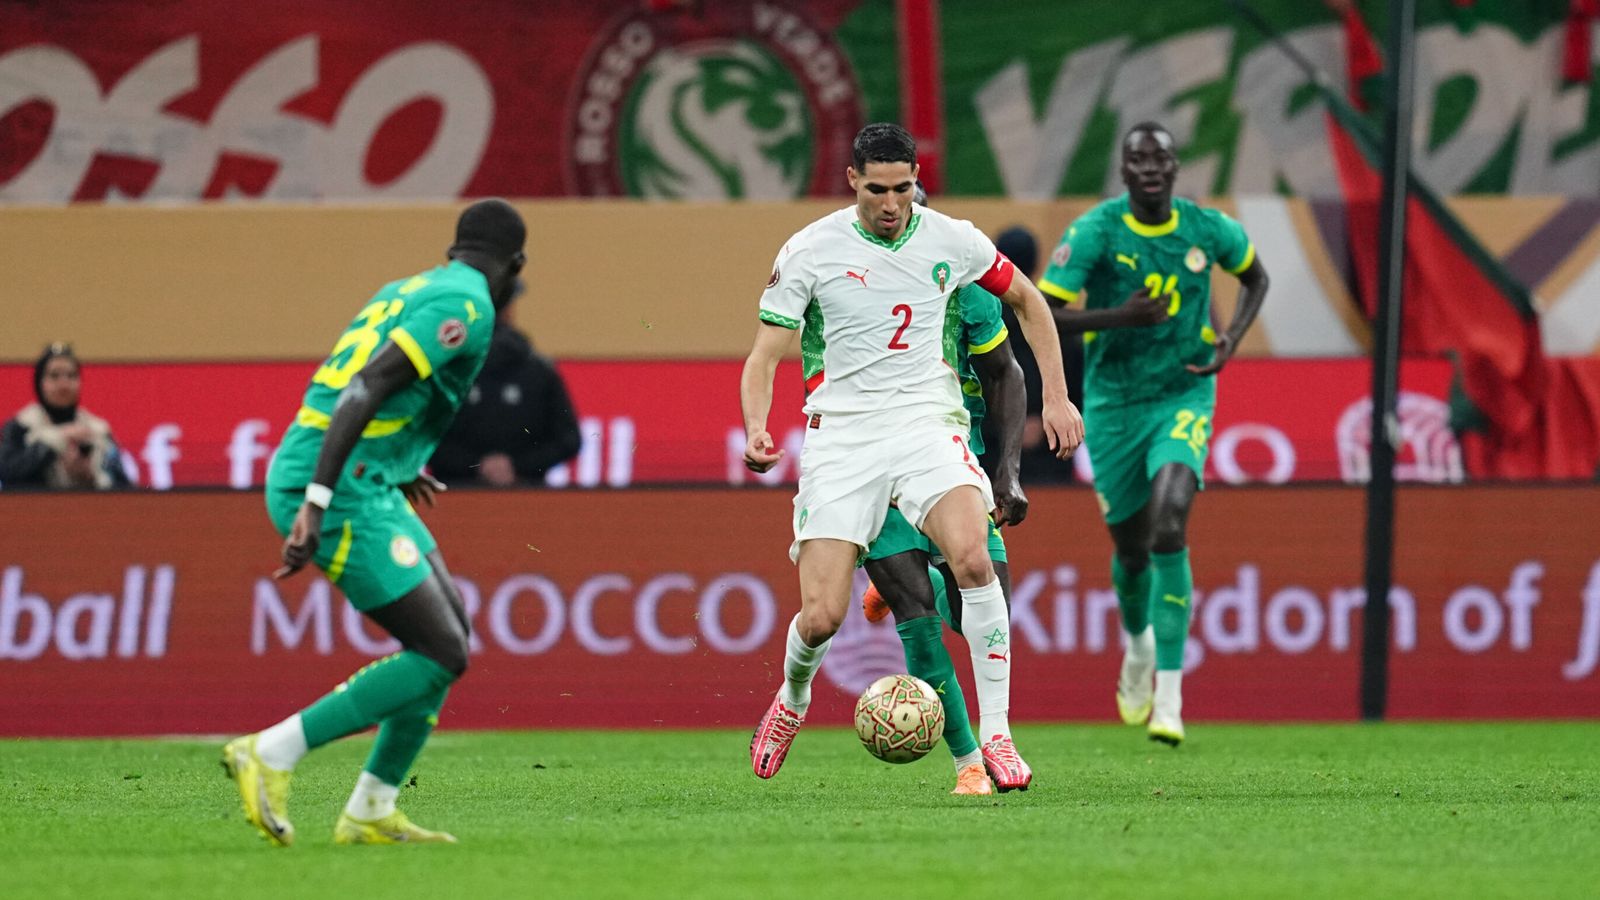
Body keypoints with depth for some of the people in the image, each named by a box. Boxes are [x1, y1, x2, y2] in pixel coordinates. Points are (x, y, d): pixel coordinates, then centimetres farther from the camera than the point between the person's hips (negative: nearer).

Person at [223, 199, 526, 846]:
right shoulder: (467, 308, -9)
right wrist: (317, 505, -27)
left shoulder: (405, 292, 20)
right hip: (348, 493, -10)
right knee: (440, 656, -8)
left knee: (449, 632, 16)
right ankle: (271, 754, -9)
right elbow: (364, 390, -21)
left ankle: (371, 813, 16)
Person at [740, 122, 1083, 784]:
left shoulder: (950, 240, 3)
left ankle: (997, 730, -20)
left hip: (927, 424, 1)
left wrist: (1056, 396, 14)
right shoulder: (810, 250, -2)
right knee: (821, 616, -9)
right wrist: (756, 432, -19)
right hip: (841, 433, -1)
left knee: (972, 557, -28)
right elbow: (764, 357, 0)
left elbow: (1026, 300, 20)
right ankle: (792, 699, 27)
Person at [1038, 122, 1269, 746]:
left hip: (1184, 396, 0)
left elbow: (1256, 278, 15)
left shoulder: (1207, 230, -5)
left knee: (1170, 526, -23)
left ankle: (1169, 696, -22)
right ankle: (1138, 643, 48)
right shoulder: (1095, 232, -13)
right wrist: (1119, 316, -29)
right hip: (1114, 405, 0)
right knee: (1131, 547, 11)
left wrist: (1231, 338, -3)